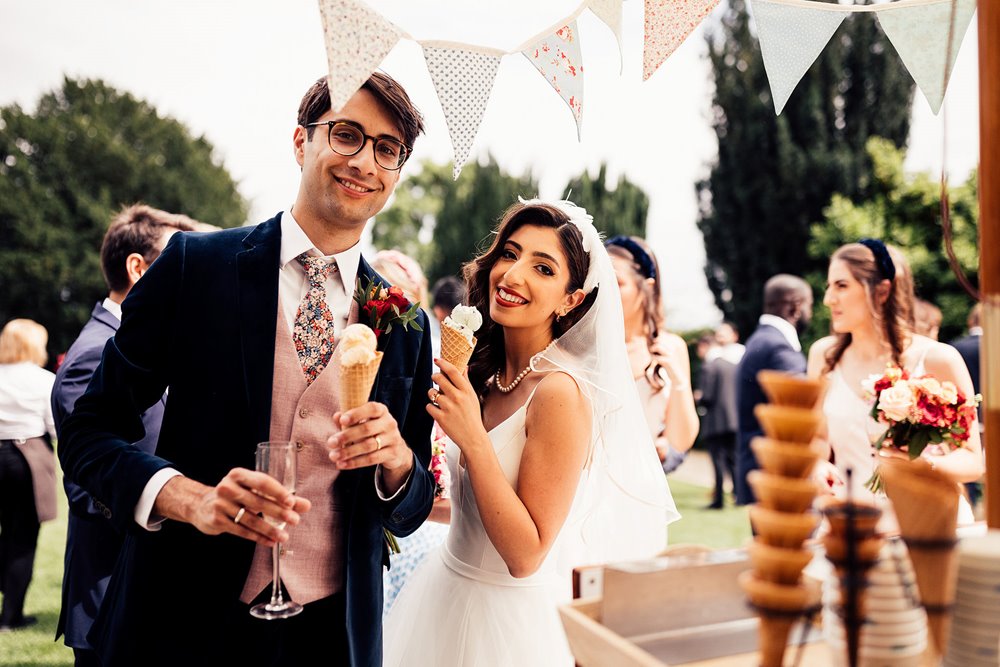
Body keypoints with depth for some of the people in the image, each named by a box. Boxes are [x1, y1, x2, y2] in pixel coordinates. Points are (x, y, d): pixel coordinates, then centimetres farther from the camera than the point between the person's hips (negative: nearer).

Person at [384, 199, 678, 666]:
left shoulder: (561, 391, -23)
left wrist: (473, 440, -29)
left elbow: (525, 556, -23)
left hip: (507, 617, -7)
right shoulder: (486, 372, 0)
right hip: (446, 592, 8)